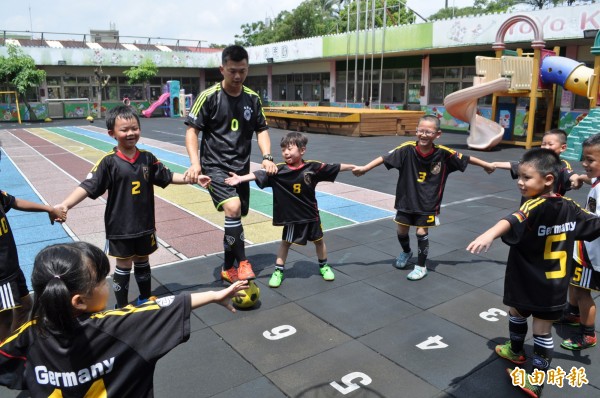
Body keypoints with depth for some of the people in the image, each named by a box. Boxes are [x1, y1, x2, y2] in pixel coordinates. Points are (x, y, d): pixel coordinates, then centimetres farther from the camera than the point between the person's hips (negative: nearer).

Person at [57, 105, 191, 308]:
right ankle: (122, 306, 27)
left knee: (142, 262, 19)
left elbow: (168, 176, 8)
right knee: (124, 265, 10)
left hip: (144, 223, 3)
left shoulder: (147, 158, -2)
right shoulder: (109, 161, -13)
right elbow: (87, 186, -18)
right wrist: (64, 205, -31)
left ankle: (146, 299, 38)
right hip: (120, 226, -3)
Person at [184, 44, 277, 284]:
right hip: (214, 166, -5)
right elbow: (192, 130, -7)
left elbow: (262, 130, 9)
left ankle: (228, 269, 28)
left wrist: (266, 158, -8)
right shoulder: (209, 97, -9)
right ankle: (242, 262, -11)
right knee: (232, 208, -27)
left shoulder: (253, 98, 4)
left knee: (235, 218, 11)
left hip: (241, 167, 5)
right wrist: (195, 163, -21)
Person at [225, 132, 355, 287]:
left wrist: (354, 167, 2)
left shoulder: (313, 166, -13)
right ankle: (278, 271, 24)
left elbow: (335, 168, -4)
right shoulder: (278, 170, -15)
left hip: (311, 213, 1)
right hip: (291, 216, -1)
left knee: (318, 240, 17)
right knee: (285, 242, 11)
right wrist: (240, 178, -35)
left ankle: (324, 266, 39)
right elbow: (259, 174, -23)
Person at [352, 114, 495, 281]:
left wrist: (487, 165, 9)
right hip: (406, 199, 2)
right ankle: (406, 252, 45)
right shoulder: (407, 149, -19)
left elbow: (466, 159, -3)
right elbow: (385, 158, -21)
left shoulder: (443, 153, -16)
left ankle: (421, 266, 21)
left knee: (422, 232, -1)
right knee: (401, 230, 12)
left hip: (428, 203, -1)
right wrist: (365, 168, -28)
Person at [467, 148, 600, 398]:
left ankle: (516, 351, 45)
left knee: (516, 312, 22)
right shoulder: (569, 208, -2)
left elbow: (512, 221, -48)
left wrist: (489, 235, -66)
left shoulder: (534, 207, -25)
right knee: (543, 330, 12)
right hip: (555, 286, 5)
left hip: (527, 284, -5)